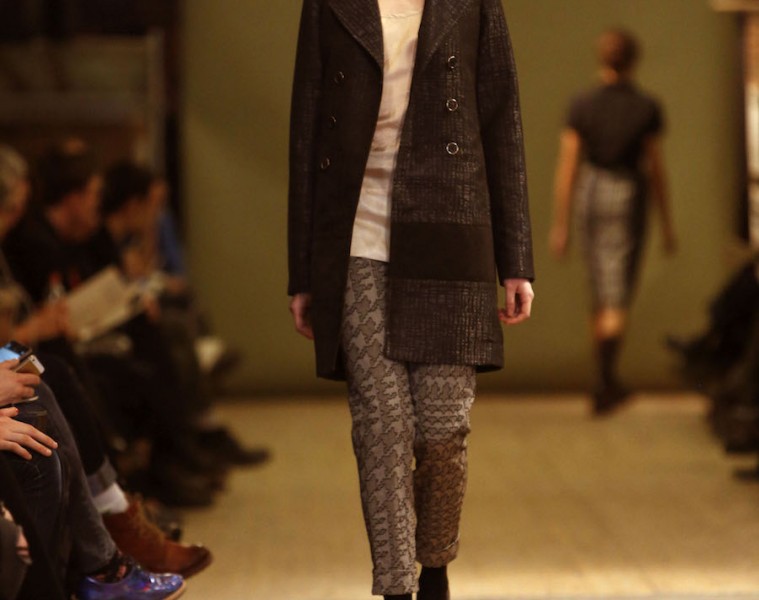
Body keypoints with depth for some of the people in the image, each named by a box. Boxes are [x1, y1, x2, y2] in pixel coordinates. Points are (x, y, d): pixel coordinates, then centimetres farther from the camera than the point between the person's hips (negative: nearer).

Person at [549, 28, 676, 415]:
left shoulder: (581, 107, -4)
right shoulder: (647, 108, -8)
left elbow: (567, 168, -6)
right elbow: (656, 169, -6)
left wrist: (560, 226, -2)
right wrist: (667, 223, 4)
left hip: (589, 199, 3)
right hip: (628, 202, -3)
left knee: (601, 291, 17)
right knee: (617, 298, -4)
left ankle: (609, 379, 22)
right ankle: (605, 381, -21)